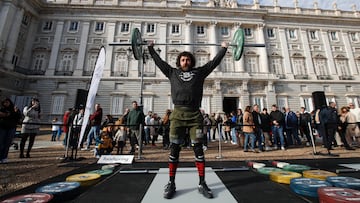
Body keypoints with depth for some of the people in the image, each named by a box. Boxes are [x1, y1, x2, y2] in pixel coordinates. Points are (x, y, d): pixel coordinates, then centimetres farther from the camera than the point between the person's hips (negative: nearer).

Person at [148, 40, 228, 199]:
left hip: (195, 115, 0)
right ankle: (171, 184, 18)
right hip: (178, 114, 0)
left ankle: (202, 184, 18)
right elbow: (159, 61, 28)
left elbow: (214, 62, 24)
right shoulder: (172, 72, 20)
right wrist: (151, 48, 34)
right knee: (174, 149, 3)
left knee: (198, 149, 4)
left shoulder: (199, 72, 19)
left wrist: (224, 48, 31)